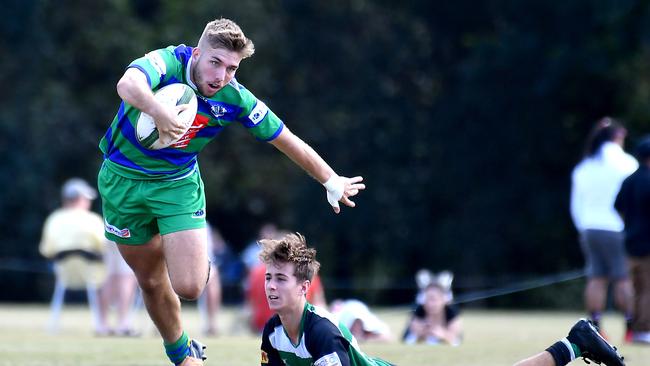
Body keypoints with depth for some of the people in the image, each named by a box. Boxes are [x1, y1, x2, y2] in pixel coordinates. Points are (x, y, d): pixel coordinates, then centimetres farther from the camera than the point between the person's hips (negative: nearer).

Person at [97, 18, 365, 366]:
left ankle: (199, 264, 21)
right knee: (151, 282, 11)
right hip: (124, 178, -1)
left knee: (188, 286, -14)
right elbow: (128, 84, -50)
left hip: (178, 183, 1)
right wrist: (158, 111, -69)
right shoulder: (169, 63, -26)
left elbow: (288, 142, -3)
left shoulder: (234, 99, -17)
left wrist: (332, 180, 5)